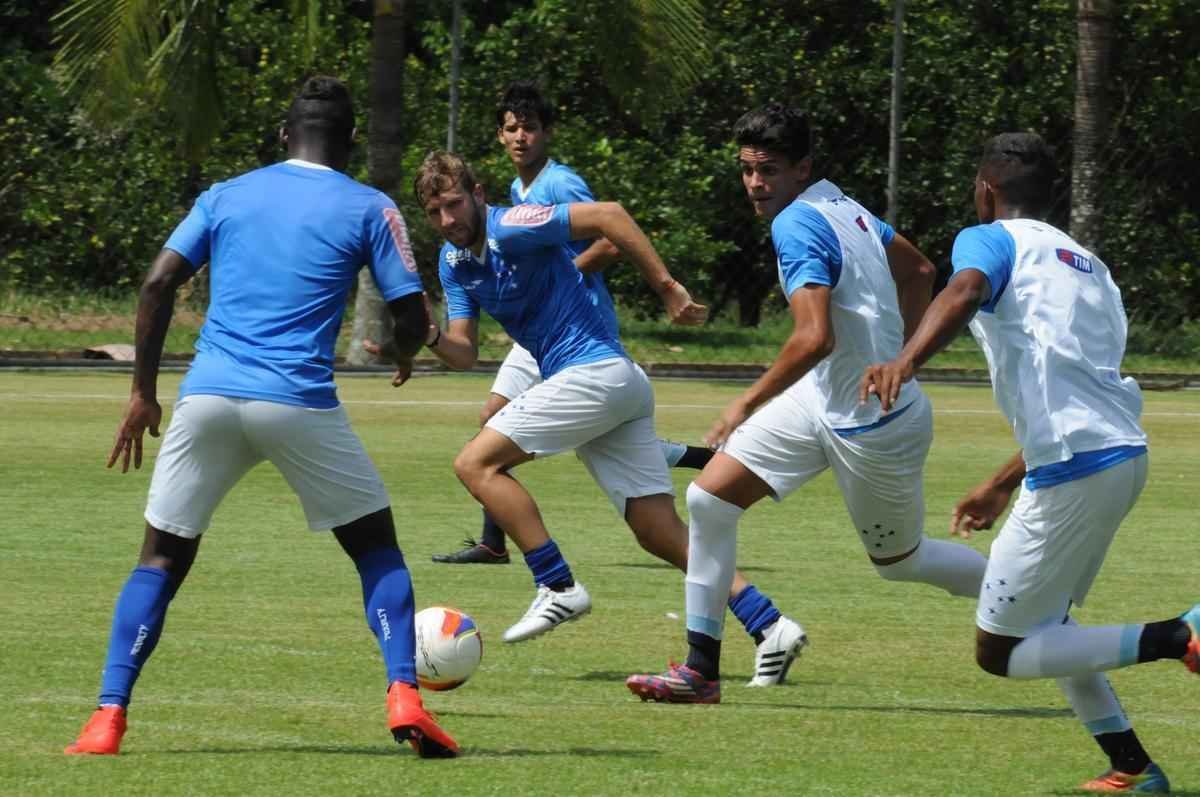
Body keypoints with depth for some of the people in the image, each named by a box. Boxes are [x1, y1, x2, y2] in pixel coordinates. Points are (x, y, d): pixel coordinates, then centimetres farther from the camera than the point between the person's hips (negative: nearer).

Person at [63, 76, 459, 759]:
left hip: (208, 396, 2)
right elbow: (412, 315, 6)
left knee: (163, 556, 11)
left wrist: (144, 392, 11)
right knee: (375, 544, 15)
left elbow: (158, 285, 6)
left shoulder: (225, 197, 15)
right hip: (300, 403, -2)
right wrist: (404, 354, 29)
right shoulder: (369, 210, 8)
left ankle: (108, 718, -2)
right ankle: (404, 697, -2)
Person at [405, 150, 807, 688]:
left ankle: (558, 588, -12)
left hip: (594, 374, -9)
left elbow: (607, 215, -19)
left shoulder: (509, 229, -12)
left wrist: (666, 287, -21)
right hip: (618, 386, 9)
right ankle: (769, 626, -4)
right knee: (662, 534, 2)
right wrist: (431, 338, -9)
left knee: (478, 463, -10)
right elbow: (464, 353, 13)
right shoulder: (454, 264, 14)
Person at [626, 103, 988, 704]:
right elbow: (919, 272, 16)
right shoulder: (842, 206, 4)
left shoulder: (797, 227, -23)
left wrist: (748, 403, -22)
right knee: (708, 498, 2)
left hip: (871, 424, -9)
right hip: (821, 401, 9)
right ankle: (701, 670, 7)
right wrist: (892, 357, 22)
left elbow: (814, 337, -33)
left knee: (897, 560, 12)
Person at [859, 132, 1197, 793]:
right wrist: (1002, 485, 39)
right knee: (1044, 623, 26)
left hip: (1074, 467, -8)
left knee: (999, 651, -1)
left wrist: (906, 360, -41)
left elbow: (964, 292, -24)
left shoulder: (990, 240, 1)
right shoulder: (1086, 265, 26)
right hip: (1124, 454, 8)